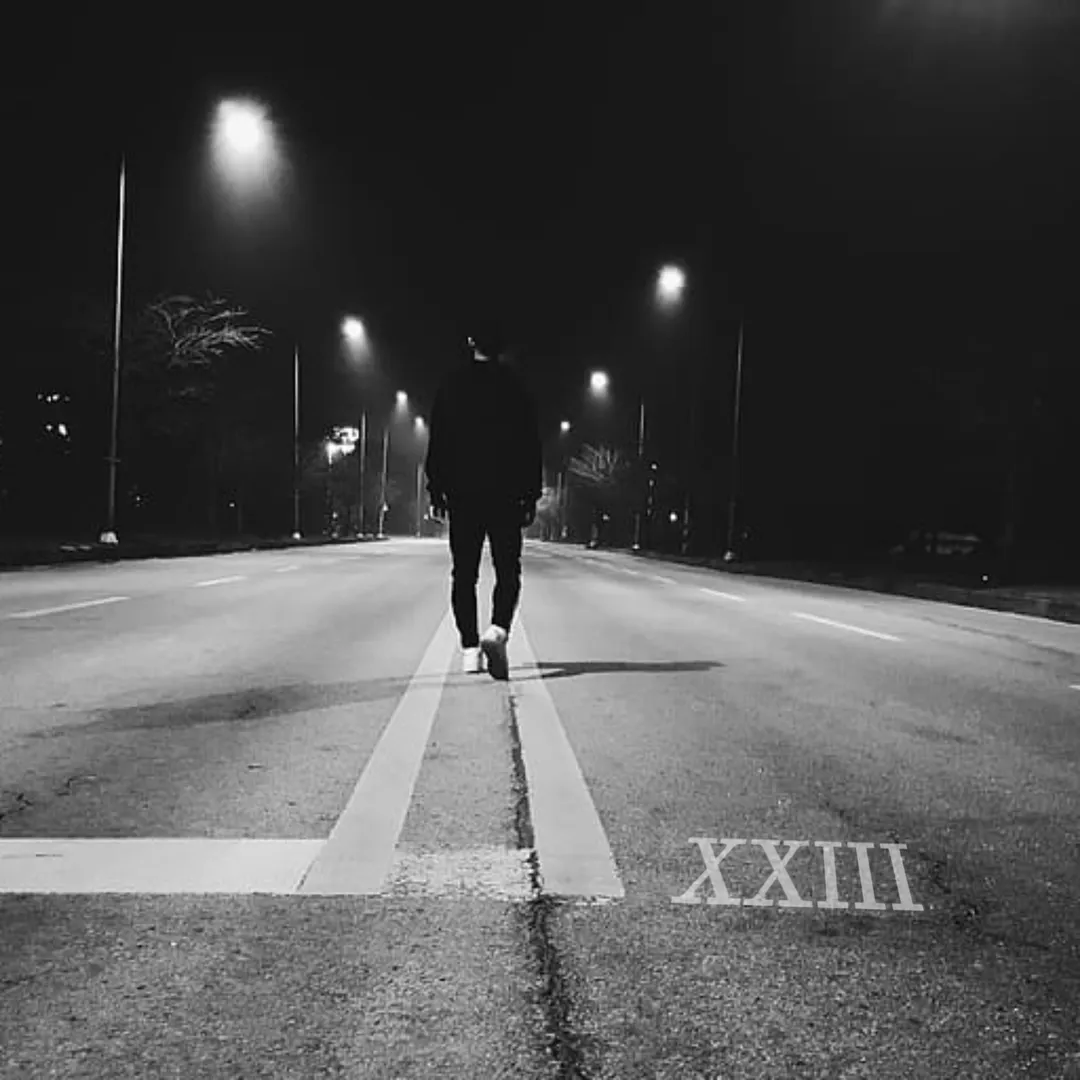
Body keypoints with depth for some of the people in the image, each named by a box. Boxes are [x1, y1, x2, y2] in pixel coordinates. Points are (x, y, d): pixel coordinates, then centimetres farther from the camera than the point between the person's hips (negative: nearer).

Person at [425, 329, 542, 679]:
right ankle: (499, 629, -19)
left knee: (464, 572, 6)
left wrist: (436, 491, 8)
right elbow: (531, 444, 2)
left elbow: (437, 442, 4)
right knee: (508, 569, 6)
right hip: (506, 494, -1)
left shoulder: (452, 386, 4)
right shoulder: (515, 386, 2)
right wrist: (531, 496, 6)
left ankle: (470, 649, 2)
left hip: (461, 493, 1)